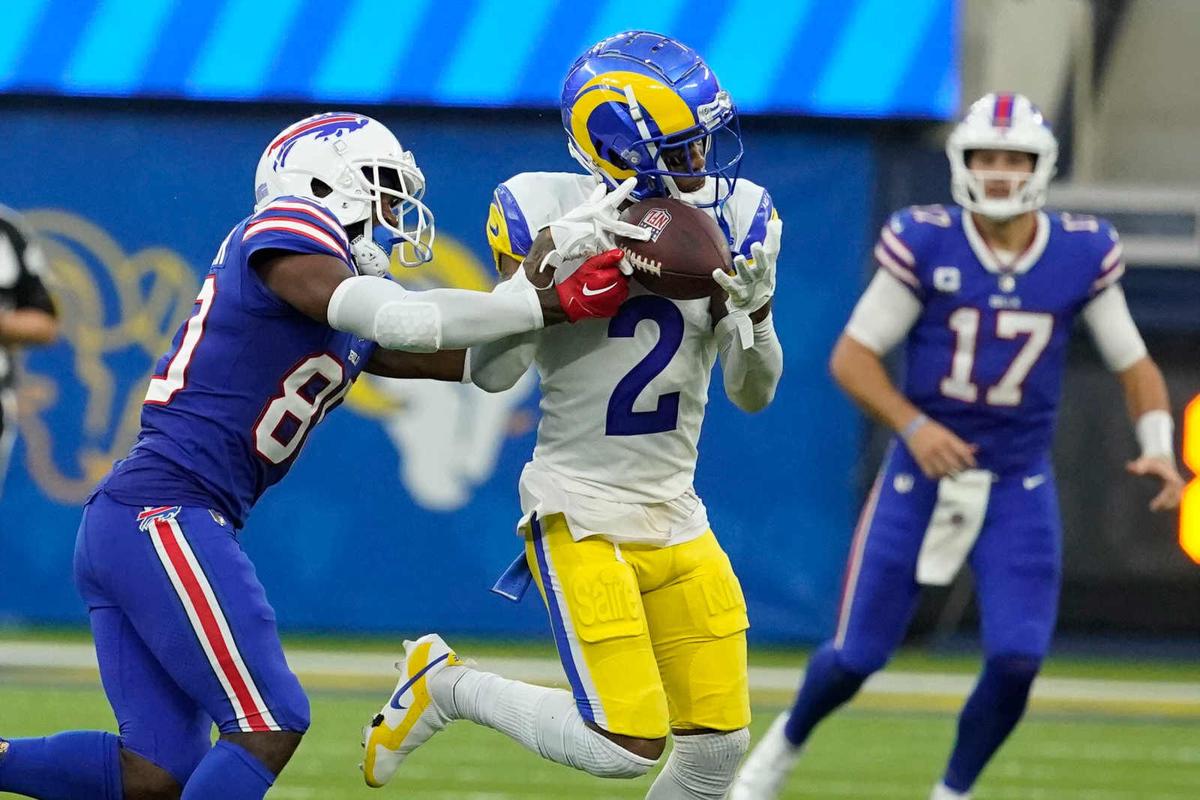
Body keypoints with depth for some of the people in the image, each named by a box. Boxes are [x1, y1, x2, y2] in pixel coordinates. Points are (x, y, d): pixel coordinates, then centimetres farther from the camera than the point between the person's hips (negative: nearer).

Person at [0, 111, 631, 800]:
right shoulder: (284, 239, -5)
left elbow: (477, 361, 20)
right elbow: (409, 320, -18)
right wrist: (556, 304, -14)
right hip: (162, 516, -10)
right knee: (269, 724, -10)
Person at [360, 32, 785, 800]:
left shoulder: (728, 221, 1)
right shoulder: (555, 214, -11)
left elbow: (754, 392, 4)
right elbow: (490, 372, -15)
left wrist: (755, 312, -15)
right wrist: (547, 263, -26)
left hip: (676, 520, 6)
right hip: (579, 515, -6)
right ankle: (446, 685, 8)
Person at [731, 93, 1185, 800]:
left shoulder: (1082, 255, -6)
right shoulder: (925, 244, -12)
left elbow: (1134, 364, 4)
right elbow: (852, 356, -8)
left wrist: (1160, 451, -12)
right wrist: (913, 427, -23)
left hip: (1018, 488, 1)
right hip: (922, 474, -1)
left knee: (1016, 661, -13)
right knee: (856, 657, 4)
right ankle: (786, 742, 36)